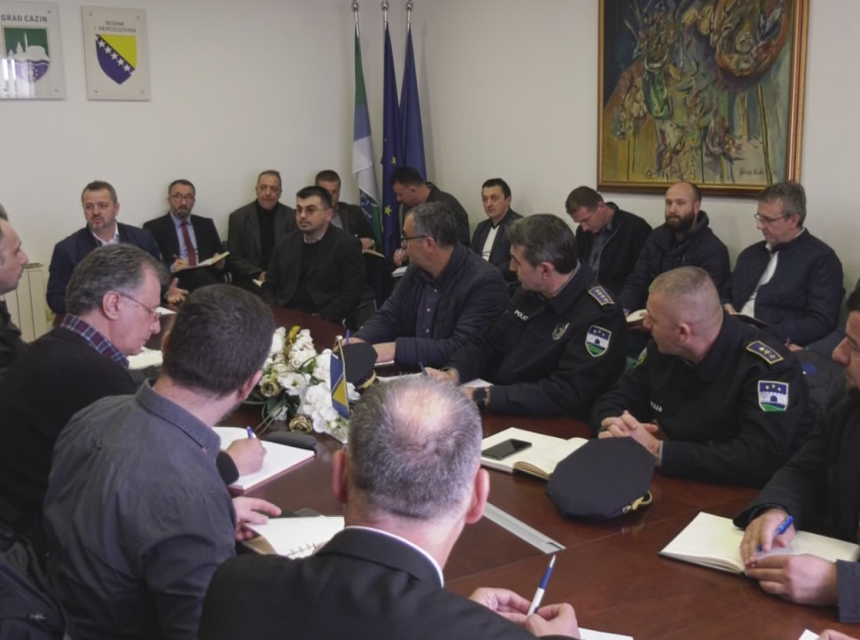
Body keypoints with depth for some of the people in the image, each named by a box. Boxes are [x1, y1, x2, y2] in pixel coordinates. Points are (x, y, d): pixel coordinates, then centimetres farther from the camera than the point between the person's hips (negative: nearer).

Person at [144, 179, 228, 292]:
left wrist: (220, 263, -5)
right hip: (176, 279, -3)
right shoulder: (154, 227, 10)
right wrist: (171, 268, -18)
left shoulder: (206, 224, 23)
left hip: (208, 276, 3)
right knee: (200, 275, -35)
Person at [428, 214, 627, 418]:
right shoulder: (531, 291, 5)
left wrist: (482, 397, -28)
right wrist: (452, 373, -7)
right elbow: (488, 344, 14)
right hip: (499, 415, 8)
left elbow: (566, 396, -29)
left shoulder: (599, 316, -21)